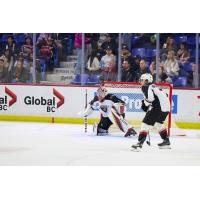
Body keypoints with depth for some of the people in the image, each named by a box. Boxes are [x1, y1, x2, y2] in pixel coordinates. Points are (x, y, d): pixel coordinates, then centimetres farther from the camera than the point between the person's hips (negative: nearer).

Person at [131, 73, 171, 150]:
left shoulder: (146, 87, -2)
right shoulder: (154, 87, 25)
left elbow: (150, 98, -20)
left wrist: (145, 103, 0)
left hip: (158, 107, -9)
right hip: (166, 107, 9)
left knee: (146, 123, -7)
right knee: (158, 123, 29)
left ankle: (140, 142, -16)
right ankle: (166, 141, 31)